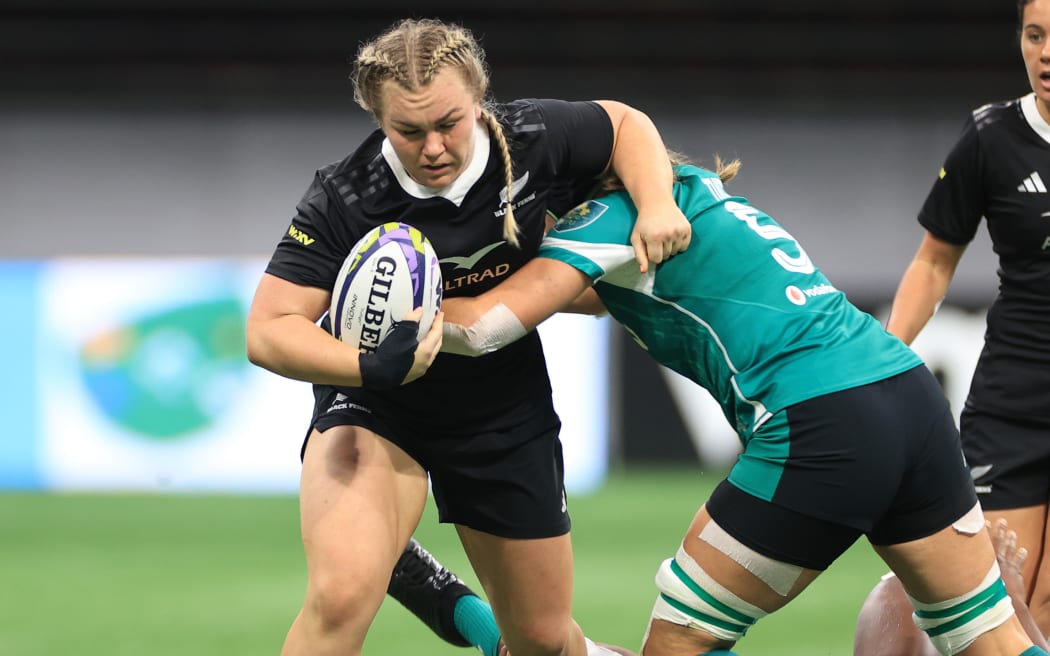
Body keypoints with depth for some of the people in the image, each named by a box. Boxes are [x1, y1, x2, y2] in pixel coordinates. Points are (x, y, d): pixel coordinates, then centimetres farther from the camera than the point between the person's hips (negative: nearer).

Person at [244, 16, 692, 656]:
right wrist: (370, 366, -43)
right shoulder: (345, 200, -26)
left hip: (506, 410, 3)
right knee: (341, 595, -32)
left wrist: (657, 206, -16)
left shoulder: (532, 140, -18)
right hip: (374, 408, -3)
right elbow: (269, 332, -26)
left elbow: (626, 124, 2)